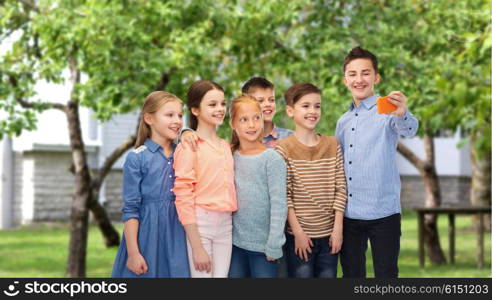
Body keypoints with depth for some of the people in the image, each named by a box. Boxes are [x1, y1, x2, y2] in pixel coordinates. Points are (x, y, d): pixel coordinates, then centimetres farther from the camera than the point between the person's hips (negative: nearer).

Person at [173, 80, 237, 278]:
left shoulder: (226, 146, 13)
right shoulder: (189, 147, -7)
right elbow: (183, 197, -11)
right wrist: (197, 247, -14)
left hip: (225, 225, 6)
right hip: (198, 224, -6)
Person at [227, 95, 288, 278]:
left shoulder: (272, 159, -9)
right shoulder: (229, 156, 4)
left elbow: (279, 204, -11)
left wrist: (273, 245, -14)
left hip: (263, 244, -4)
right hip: (235, 242, 4)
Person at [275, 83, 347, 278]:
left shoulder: (332, 145, 6)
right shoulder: (284, 148, -5)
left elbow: (340, 190, 4)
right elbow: (284, 196, -9)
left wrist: (338, 228, -3)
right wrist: (297, 232, -12)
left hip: (329, 234, 4)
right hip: (300, 235, -3)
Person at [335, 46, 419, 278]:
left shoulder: (387, 110, -6)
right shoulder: (343, 122, 13)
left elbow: (409, 130, -28)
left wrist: (402, 114, -50)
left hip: (383, 213, -5)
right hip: (349, 215, 5)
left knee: (386, 275, -1)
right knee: (351, 275, 11)